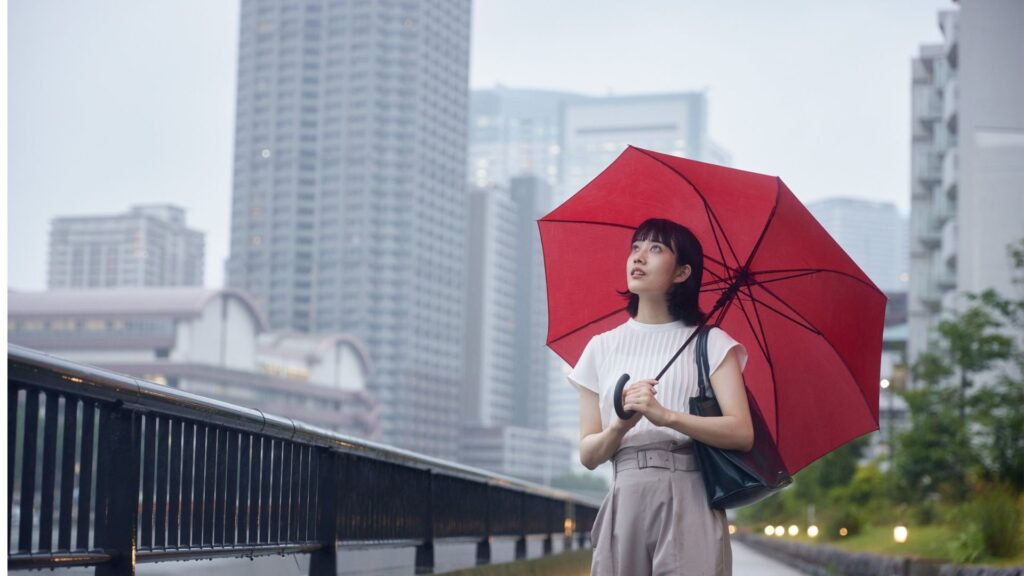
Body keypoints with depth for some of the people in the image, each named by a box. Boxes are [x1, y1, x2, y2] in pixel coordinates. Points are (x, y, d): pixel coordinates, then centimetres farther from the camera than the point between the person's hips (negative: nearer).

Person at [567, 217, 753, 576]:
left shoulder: (710, 343, 6)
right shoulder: (602, 348, 13)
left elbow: (742, 433, -7)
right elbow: (588, 455, 8)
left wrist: (665, 415, -19)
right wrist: (621, 425, -13)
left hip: (690, 502, -2)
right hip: (626, 502, 2)